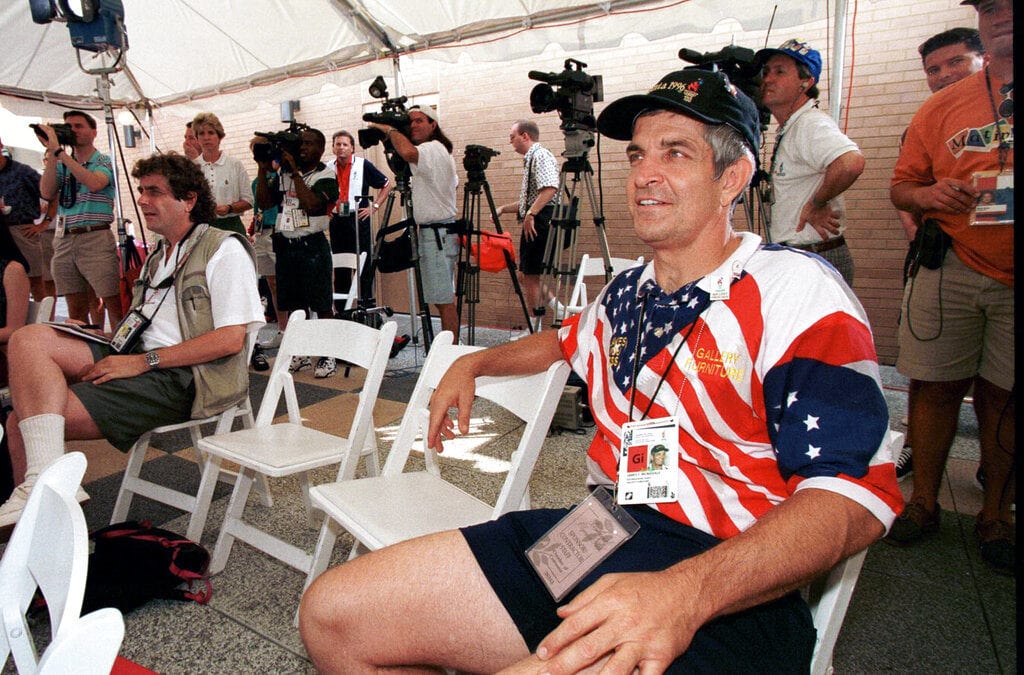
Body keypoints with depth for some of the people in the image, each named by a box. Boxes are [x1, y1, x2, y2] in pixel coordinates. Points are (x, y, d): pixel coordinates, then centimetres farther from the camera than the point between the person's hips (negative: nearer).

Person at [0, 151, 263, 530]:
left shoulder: (223, 249, -4)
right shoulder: (158, 258, 26)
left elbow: (230, 339, -15)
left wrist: (143, 361, -17)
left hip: (178, 378, -8)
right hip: (137, 362, 8)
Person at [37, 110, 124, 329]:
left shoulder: (104, 162, 4)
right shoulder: (61, 164, 18)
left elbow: (94, 183, -18)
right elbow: (47, 193, 2)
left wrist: (59, 151, -15)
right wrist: (51, 154, 1)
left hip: (96, 237, -5)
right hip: (64, 239, 5)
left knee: (113, 303, -10)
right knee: (75, 308, 7)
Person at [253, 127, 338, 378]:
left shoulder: (325, 175, -4)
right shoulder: (284, 174, 12)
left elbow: (311, 203, -19)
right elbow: (264, 203, 9)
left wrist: (295, 173, -15)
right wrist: (263, 170, 2)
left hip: (312, 245, -6)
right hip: (285, 245, 6)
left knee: (322, 305, -1)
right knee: (294, 305, 13)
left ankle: (327, 357, 8)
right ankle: (300, 355, 24)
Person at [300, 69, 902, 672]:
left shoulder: (795, 289, -8)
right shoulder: (627, 293, 12)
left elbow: (856, 493, -17)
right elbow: (567, 340, 36)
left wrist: (687, 590, -31)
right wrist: (471, 364, 29)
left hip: (728, 593, -6)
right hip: (595, 533, 6)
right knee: (332, 612, -3)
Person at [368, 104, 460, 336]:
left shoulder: (433, 149, -13)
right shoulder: (438, 151, 19)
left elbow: (408, 152, -36)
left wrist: (390, 130, -17)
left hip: (437, 233, -11)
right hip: (440, 232, 11)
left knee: (443, 300, -9)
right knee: (442, 298, 14)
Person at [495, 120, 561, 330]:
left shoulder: (541, 155, -8)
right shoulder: (530, 159, 23)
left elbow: (550, 189, -24)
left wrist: (530, 214, -27)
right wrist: (503, 208, 20)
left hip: (539, 222, -10)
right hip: (533, 224, 10)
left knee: (530, 275, -6)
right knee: (525, 275, 12)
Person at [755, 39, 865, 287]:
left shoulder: (811, 123, -16)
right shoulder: (787, 130, 16)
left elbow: (851, 162, -36)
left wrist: (816, 204, -23)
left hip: (817, 262, -10)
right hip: (792, 258, 10)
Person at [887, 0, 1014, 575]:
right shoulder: (942, 107, 11)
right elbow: (902, 186, 13)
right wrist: (929, 195, -10)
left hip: (1009, 275, -1)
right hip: (951, 268, 1)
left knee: (1003, 396, 4)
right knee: (935, 386, 3)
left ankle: (997, 514, 21)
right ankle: (924, 502, 18)